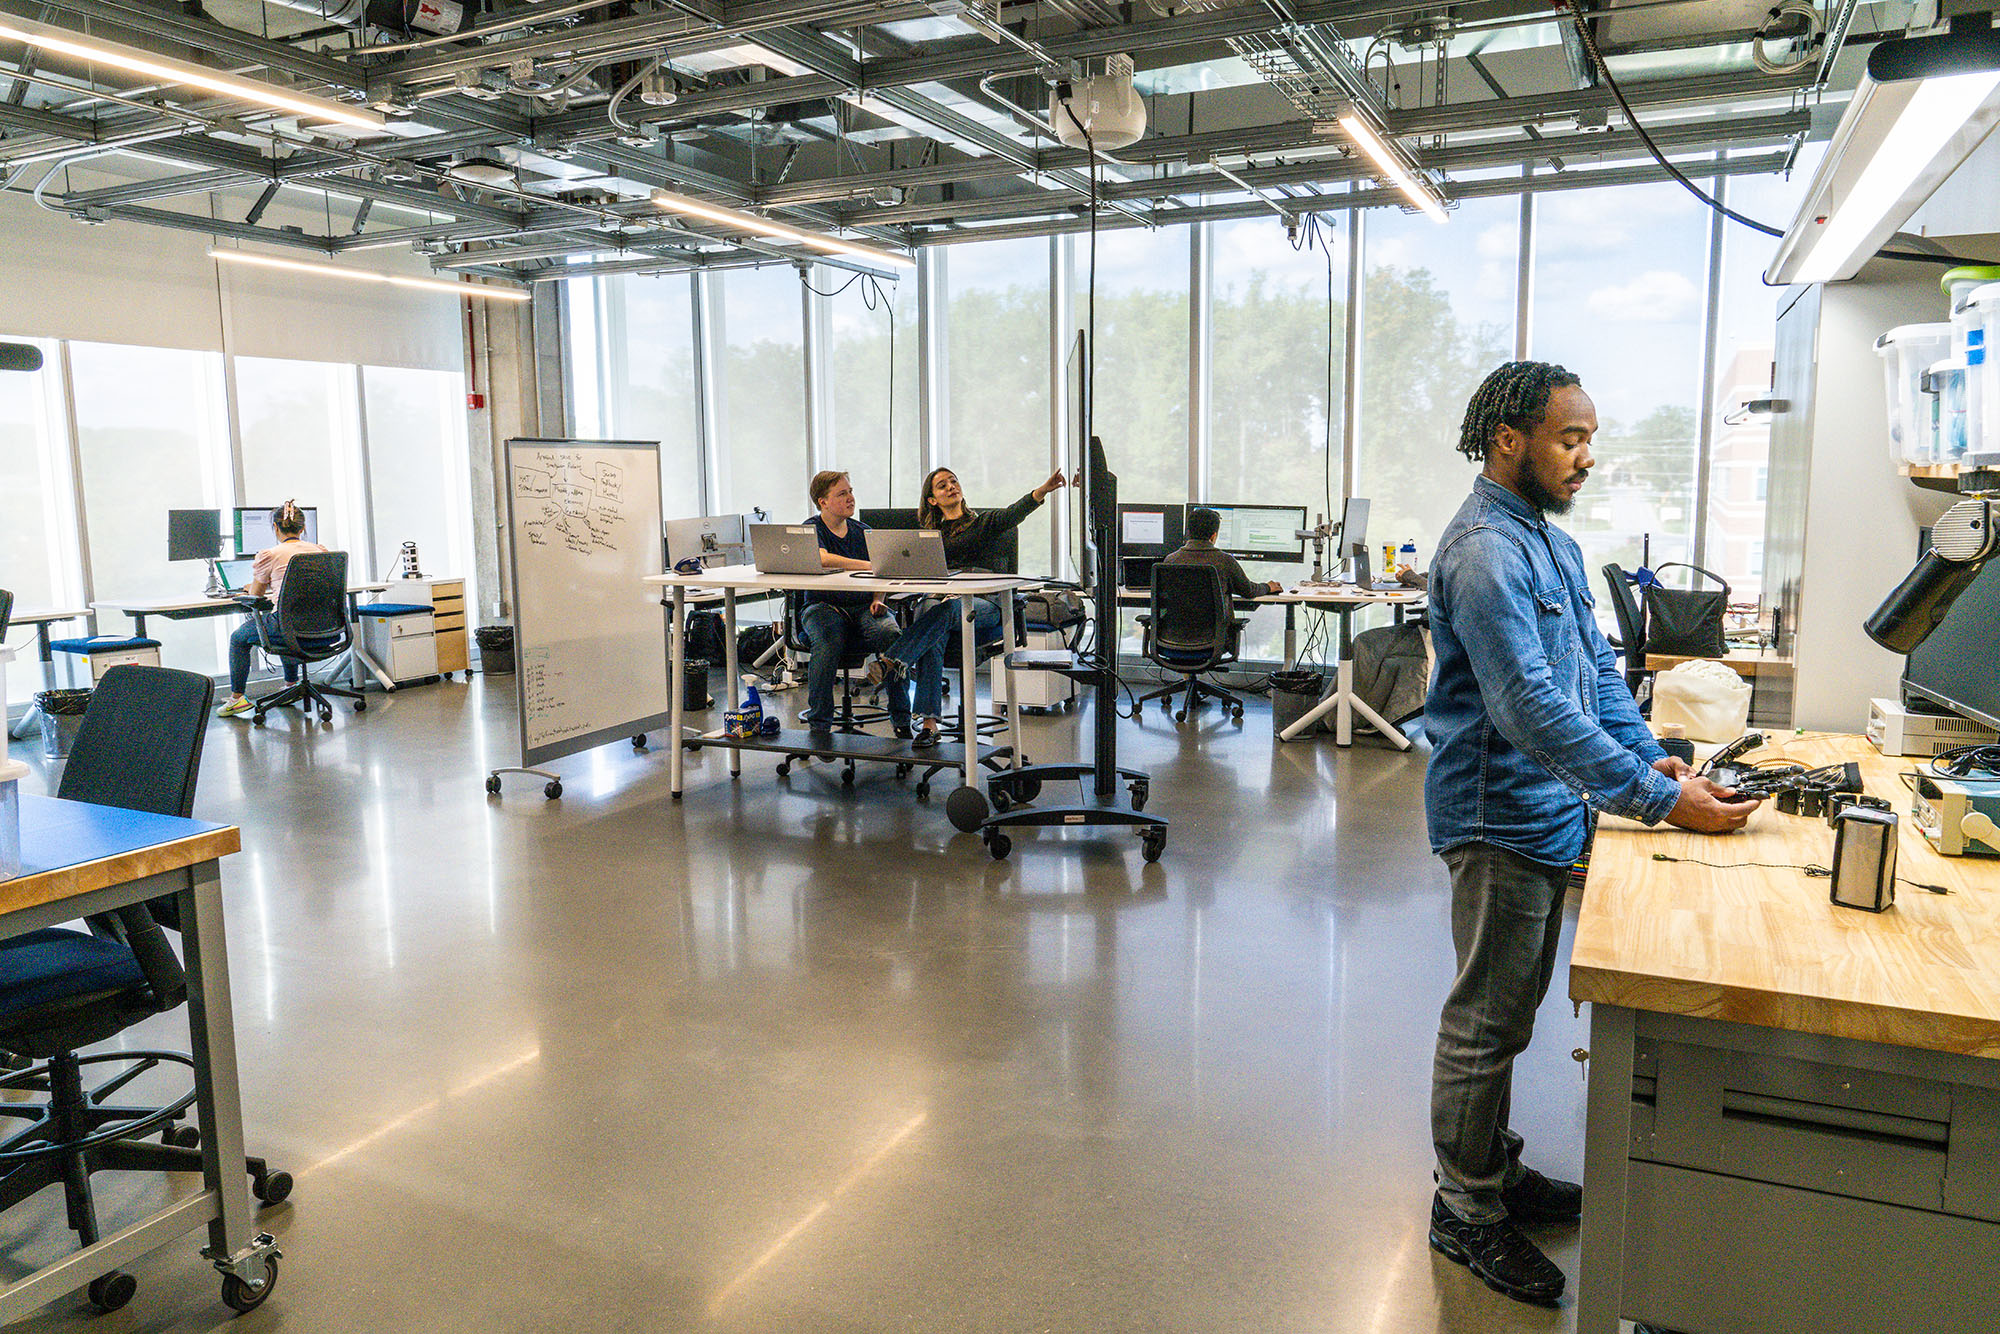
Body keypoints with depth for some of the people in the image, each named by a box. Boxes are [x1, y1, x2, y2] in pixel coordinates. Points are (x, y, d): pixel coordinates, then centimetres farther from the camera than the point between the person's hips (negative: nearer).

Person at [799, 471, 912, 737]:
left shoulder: (862, 531, 17)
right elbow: (822, 559, -21)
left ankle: (902, 722, -20)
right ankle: (819, 726, -23)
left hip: (864, 606, 3)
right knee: (828, 643, -36)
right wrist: (869, 566, -28)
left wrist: (877, 599, -4)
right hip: (824, 605, -3)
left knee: (892, 635, -29)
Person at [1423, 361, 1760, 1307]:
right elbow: (1533, 708, -27)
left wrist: (1651, 756, 2)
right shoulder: (1485, 552, -21)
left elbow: (1597, 669, 16)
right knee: (1487, 1022, 3)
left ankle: (1489, 1168, 38)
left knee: (1507, 1013, 21)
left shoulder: (1553, 543, 12)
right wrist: (1661, 802, -26)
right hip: (1501, 821, -10)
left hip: (1546, 813, 10)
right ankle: (1467, 1213, 19)